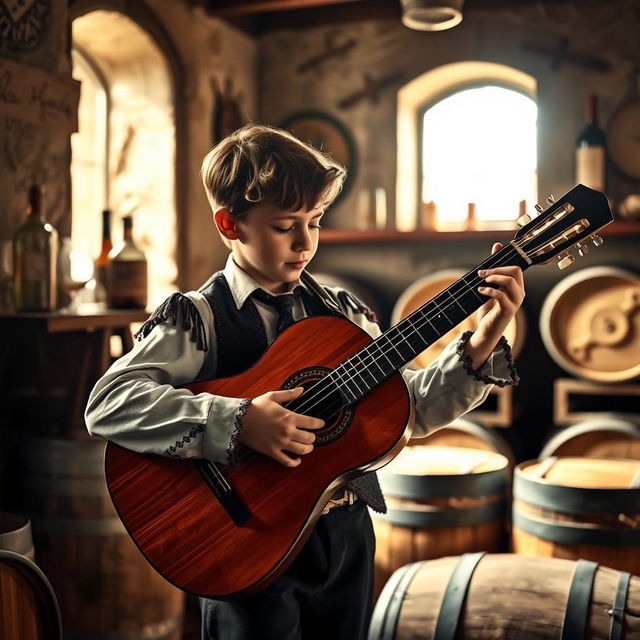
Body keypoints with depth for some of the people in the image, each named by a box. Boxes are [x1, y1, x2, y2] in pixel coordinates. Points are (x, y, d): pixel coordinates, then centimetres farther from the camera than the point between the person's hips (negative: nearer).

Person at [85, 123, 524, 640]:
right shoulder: (199, 318, -12)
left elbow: (414, 407, 4)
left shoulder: (341, 311, 5)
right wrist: (238, 422, -32)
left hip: (346, 536, 5)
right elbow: (108, 403, -25)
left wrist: (480, 347, -10)